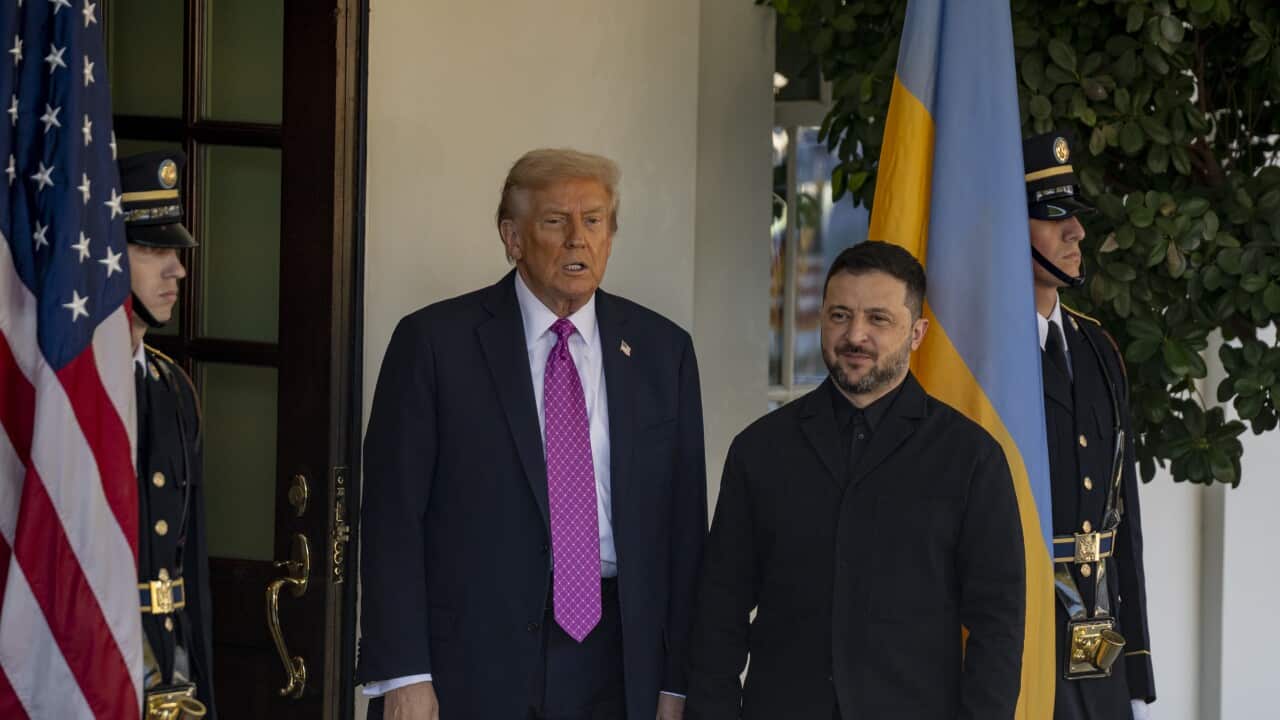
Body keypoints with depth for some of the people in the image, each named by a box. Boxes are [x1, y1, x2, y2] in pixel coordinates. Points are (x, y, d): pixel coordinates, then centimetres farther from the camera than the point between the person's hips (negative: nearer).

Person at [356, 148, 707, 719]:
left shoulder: (662, 350, 9)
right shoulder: (435, 342, 0)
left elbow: (683, 521, 8)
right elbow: (393, 515, -4)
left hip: (615, 669, 2)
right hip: (474, 668, -2)